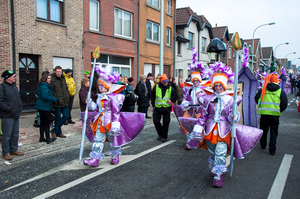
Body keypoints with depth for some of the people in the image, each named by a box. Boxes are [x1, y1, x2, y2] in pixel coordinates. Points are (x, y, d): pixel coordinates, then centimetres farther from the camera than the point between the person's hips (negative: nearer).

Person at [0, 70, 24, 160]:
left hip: (16, 115, 8)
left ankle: (14, 150, 29)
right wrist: (9, 109, -20)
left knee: (15, 134, 15)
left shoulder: (14, 86, 14)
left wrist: (20, 107, 11)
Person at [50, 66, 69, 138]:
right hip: (57, 103, -6)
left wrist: (67, 98, 12)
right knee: (58, 117, 5)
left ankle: (54, 130, 15)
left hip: (64, 102, 6)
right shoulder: (52, 80, -11)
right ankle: (58, 132, 20)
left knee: (66, 116, 6)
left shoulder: (63, 79, 10)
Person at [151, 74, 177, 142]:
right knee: (156, 121, 1)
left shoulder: (171, 88, -2)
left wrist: (171, 99, -13)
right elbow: (152, 96, 9)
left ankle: (164, 136, 16)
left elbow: (175, 96, 7)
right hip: (157, 108, 1)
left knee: (166, 122, 2)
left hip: (166, 108, -1)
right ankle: (160, 134, 23)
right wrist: (153, 104, 5)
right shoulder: (156, 87, -3)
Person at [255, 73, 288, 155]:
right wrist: (279, 110, 14)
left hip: (264, 113, 2)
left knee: (263, 130, 18)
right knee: (273, 132, 5)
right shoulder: (281, 91, -1)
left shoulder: (262, 90, 2)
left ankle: (263, 145, 35)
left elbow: (256, 98, 6)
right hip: (275, 114, -1)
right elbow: (284, 104, -4)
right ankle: (272, 149, 2)